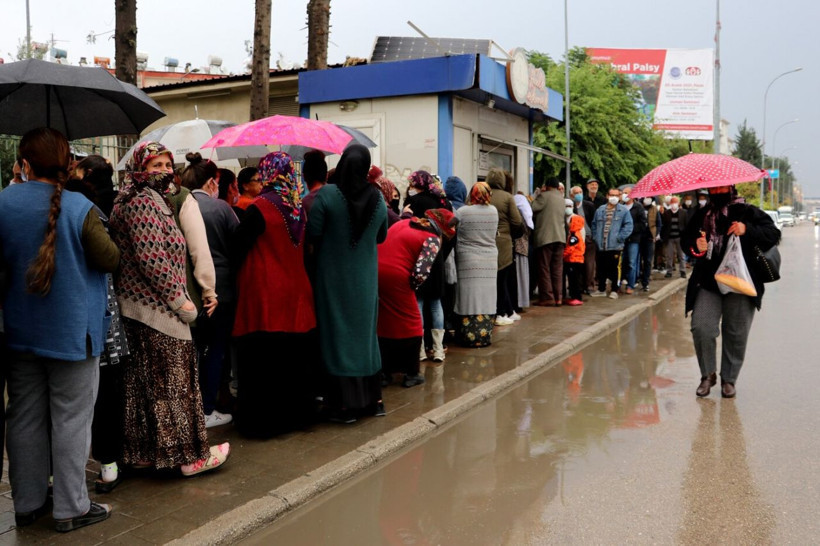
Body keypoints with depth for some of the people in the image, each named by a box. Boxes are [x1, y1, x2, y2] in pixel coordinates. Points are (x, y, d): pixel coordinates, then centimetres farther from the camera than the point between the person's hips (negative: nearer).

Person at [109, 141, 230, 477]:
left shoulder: (149, 200, 18)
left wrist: (176, 296, 15)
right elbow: (151, 259, -23)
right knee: (172, 381, -2)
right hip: (157, 309, -10)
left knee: (143, 382, 14)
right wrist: (179, 299, -17)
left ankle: (141, 449, 24)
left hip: (138, 306, 10)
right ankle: (189, 454, 7)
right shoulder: (144, 203, -15)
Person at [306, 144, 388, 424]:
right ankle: (372, 398, 23)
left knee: (339, 334, 5)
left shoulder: (326, 195, -15)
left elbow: (312, 235, -11)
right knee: (365, 332, 16)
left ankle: (346, 404, 9)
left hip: (334, 276, -3)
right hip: (366, 278, 3)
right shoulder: (377, 198, -3)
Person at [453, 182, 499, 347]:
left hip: (467, 262, -3)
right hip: (489, 262, 3)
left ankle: (469, 336, 3)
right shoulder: (493, 211, 1)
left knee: (469, 299, 1)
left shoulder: (462, 212, -8)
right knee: (485, 299, 7)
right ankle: (485, 336, 12)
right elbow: (494, 233, 12)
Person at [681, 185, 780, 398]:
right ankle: (708, 374, 12)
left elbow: (773, 234, -3)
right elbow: (686, 238, 16)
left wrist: (747, 230, -21)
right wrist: (695, 246, -7)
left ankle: (729, 379, 22)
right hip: (707, 283, 2)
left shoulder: (747, 212, 3)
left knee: (736, 333, 4)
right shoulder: (701, 215, 13)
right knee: (701, 328, -10)